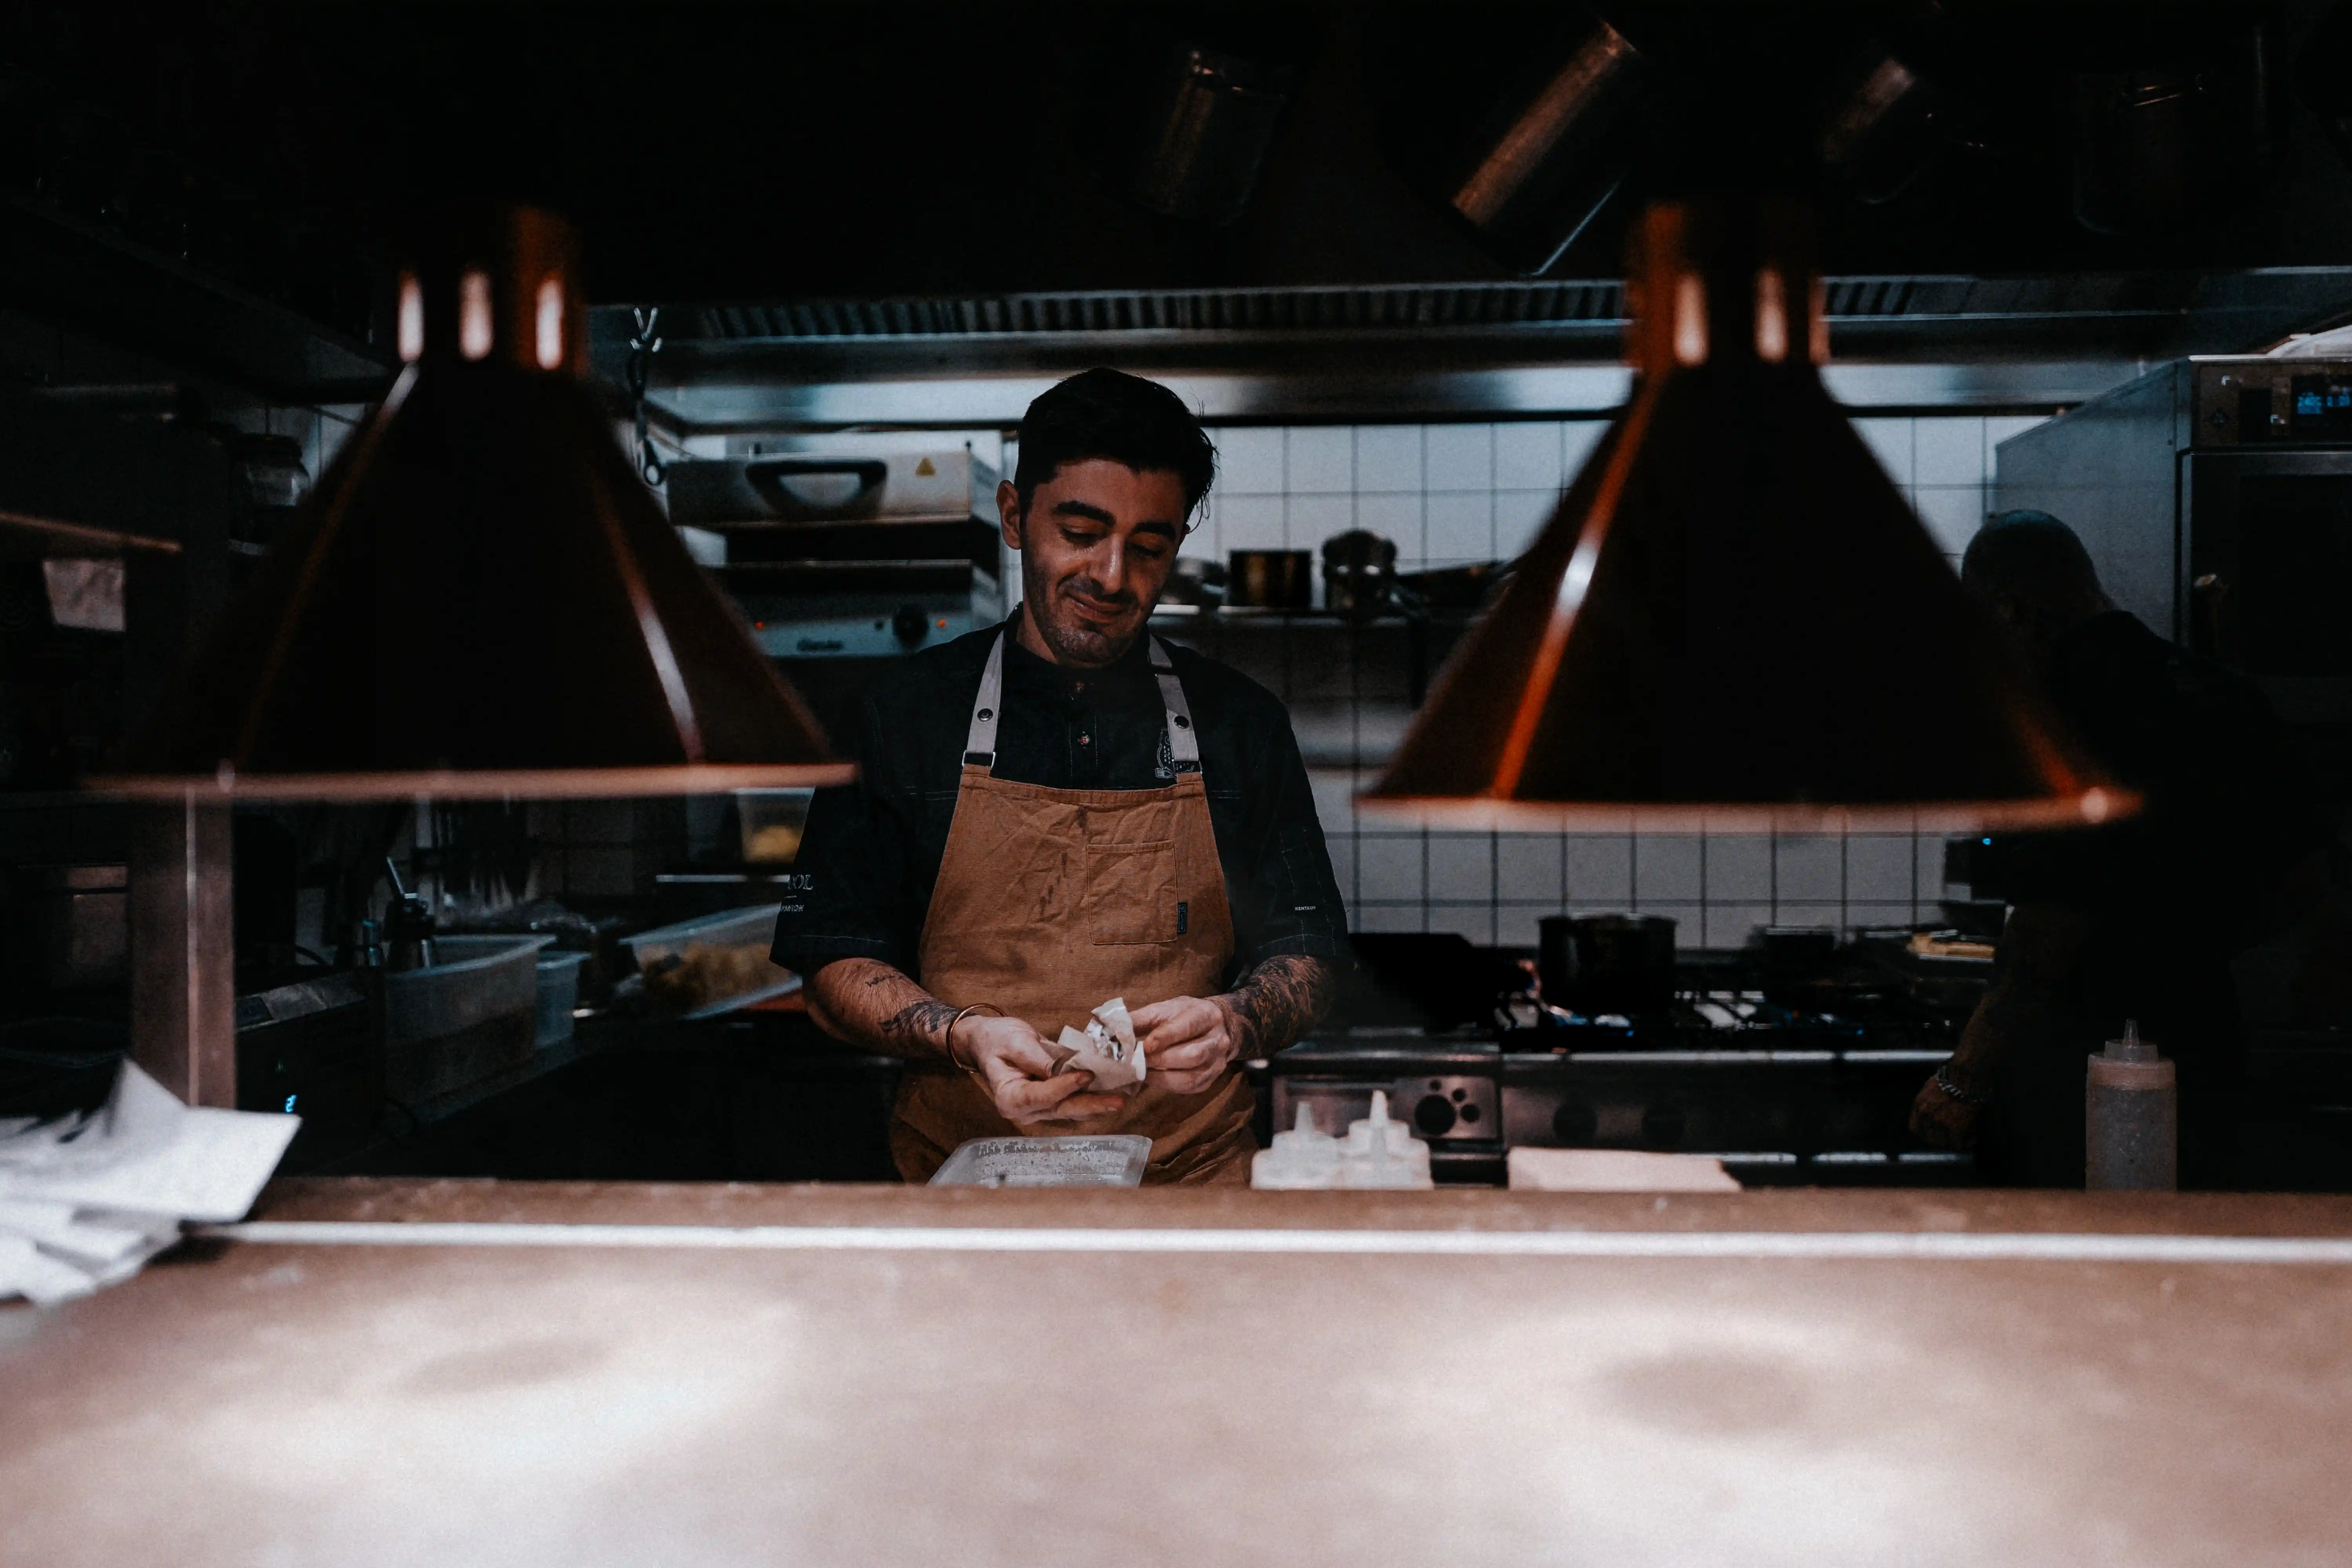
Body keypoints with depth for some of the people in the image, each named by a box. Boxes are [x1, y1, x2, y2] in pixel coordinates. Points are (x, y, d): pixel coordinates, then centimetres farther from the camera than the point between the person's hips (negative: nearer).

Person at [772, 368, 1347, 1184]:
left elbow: (1307, 947, 12)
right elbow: (834, 962, 5)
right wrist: (963, 1037, -14)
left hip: (1195, 1176, 1)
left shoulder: (1242, 722, 8)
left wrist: (1234, 1022, -10)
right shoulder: (905, 715, 5)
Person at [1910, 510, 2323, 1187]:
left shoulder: (2063, 713, -19)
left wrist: (1964, 1079, -17)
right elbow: (2298, 870, 16)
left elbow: (2049, 932, -23)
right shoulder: (2219, 693, 7)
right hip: (2202, 1049, 8)